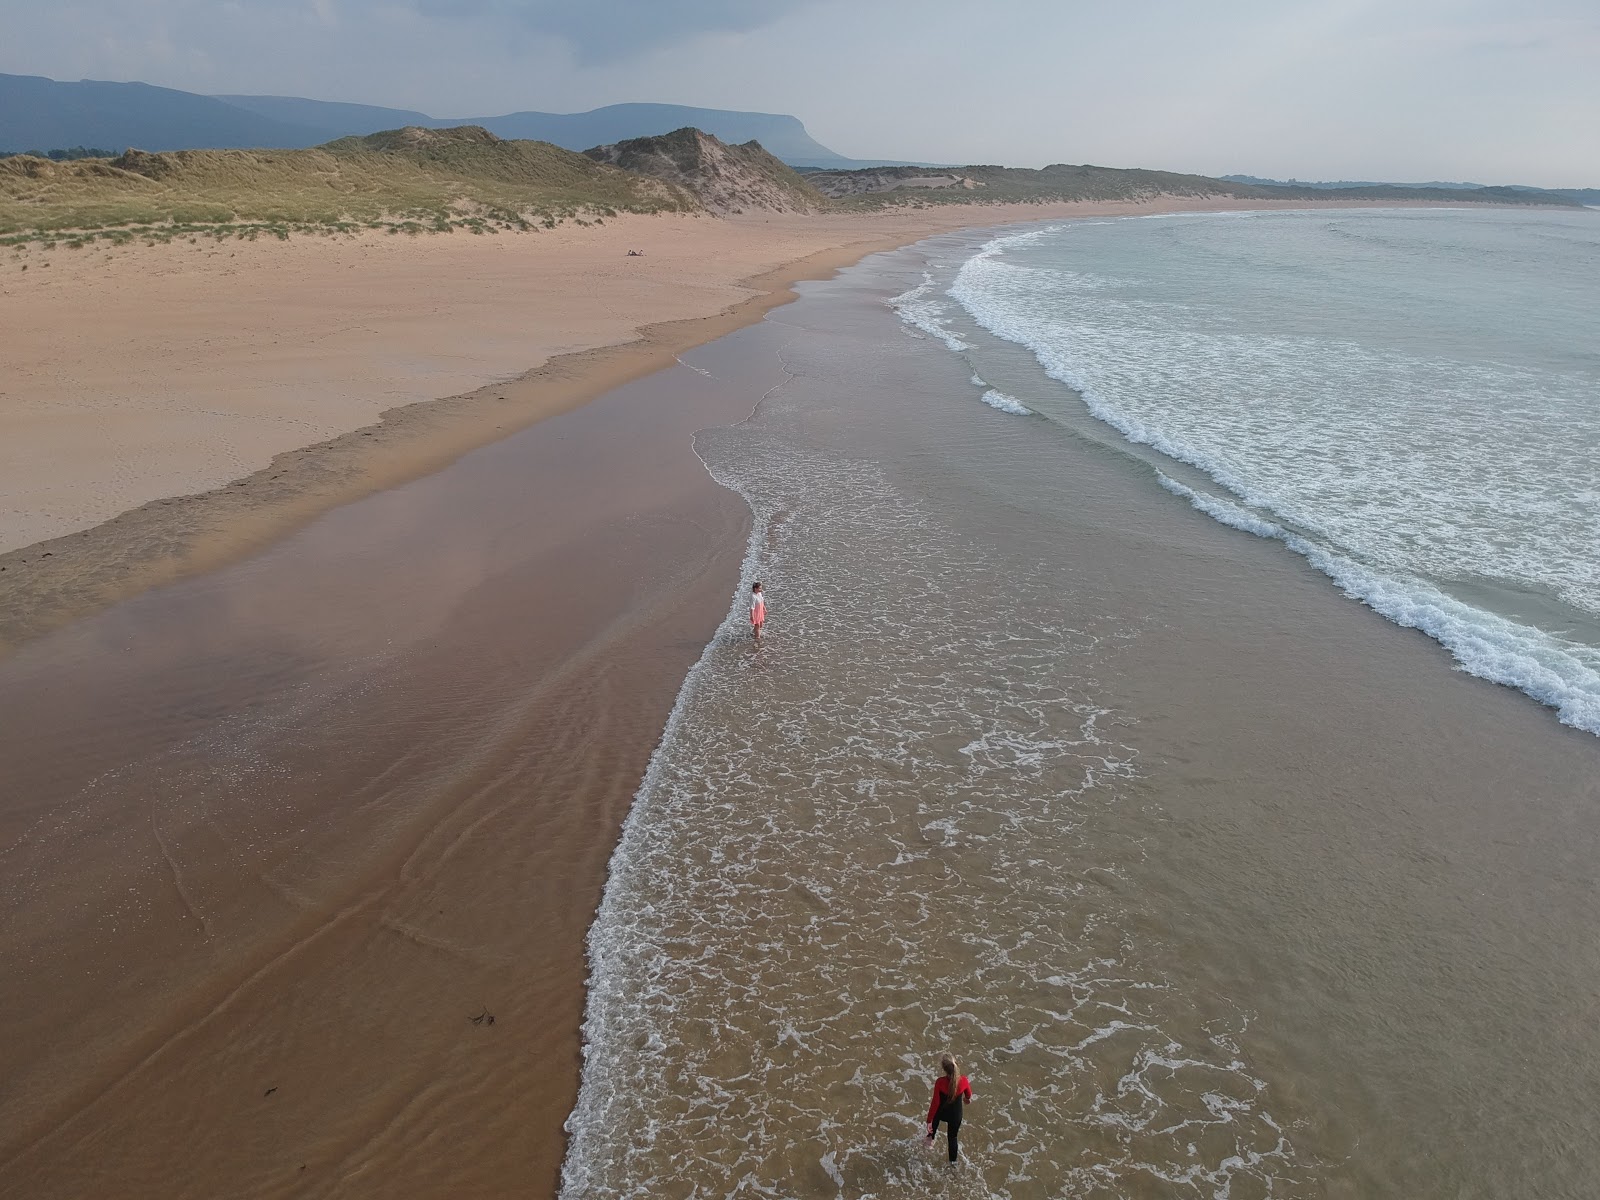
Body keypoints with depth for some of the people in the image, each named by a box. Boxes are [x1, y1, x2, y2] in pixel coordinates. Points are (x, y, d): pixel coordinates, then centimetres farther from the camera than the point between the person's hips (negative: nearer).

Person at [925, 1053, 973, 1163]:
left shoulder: (940, 1082, -32)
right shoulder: (963, 1080, -25)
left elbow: (935, 1103, -22)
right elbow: (968, 1094, -2)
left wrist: (929, 1120, -10)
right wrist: (967, 1098, 23)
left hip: (941, 1113, -1)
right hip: (956, 1114, 1)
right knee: (953, 1137, 25)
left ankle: (930, 1137, 47)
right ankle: (953, 1162, 38)